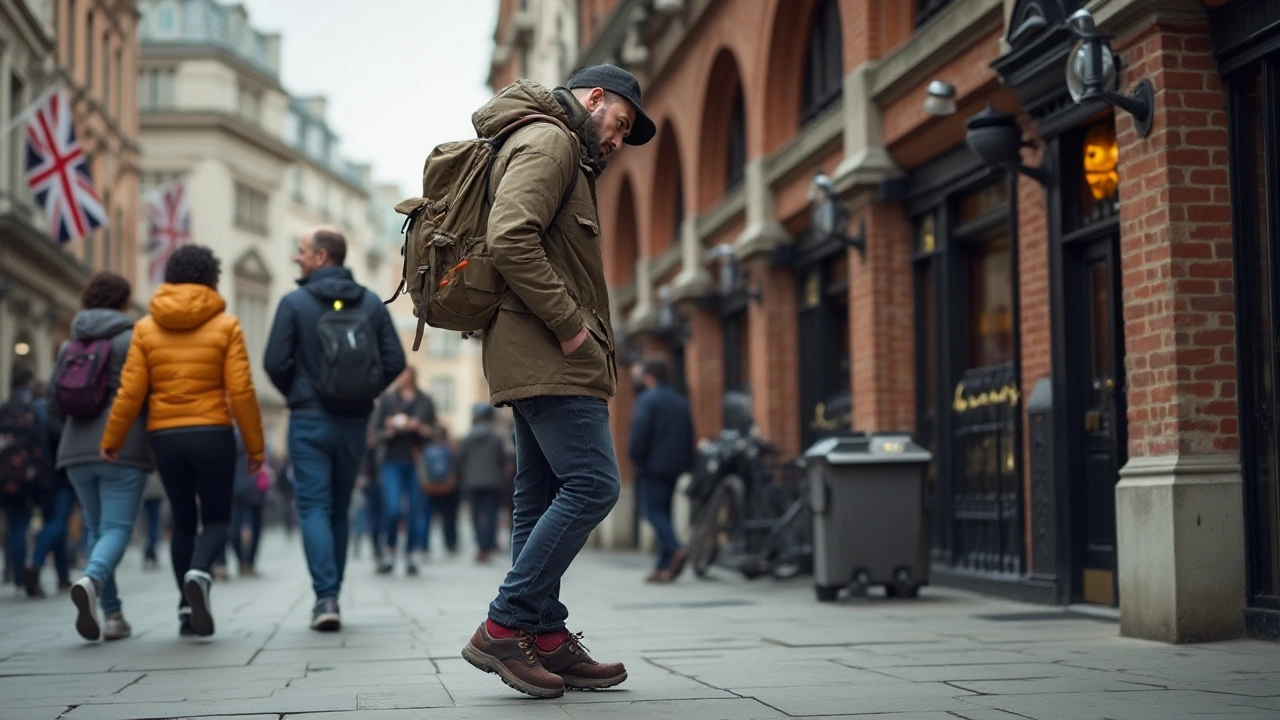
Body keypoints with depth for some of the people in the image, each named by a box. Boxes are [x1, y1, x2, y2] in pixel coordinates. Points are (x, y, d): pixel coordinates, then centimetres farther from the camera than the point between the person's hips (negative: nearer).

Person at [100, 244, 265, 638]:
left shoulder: (146, 328, 4)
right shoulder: (226, 326, -2)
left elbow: (130, 392, -2)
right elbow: (241, 392, -7)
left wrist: (112, 440, 8)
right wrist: (255, 446, -1)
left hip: (165, 437, 3)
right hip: (213, 435, -2)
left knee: (183, 522, 15)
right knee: (215, 520, 8)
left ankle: (187, 609, 10)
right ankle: (199, 573, -22)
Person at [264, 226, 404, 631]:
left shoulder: (295, 303, -6)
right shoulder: (372, 303, 4)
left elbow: (275, 362, -9)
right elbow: (395, 361, 1)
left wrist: (297, 396, 9)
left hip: (309, 420, -4)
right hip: (354, 421, 4)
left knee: (314, 508, -3)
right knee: (339, 510, 14)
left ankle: (326, 598, -16)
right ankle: (331, 594, 19)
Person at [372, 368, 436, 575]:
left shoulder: (425, 401, 11)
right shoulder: (387, 398, 8)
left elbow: (433, 432, 10)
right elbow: (377, 430, 7)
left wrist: (418, 427, -8)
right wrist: (391, 429, -12)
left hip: (417, 462, 2)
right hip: (393, 461, -2)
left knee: (416, 510, -1)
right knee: (393, 509, -14)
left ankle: (409, 555, 9)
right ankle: (388, 551, 4)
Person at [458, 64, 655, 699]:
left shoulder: (559, 152, 27)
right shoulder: (547, 141, -7)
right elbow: (511, 239, -22)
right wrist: (569, 323, -19)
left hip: (537, 358, 11)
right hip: (549, 358, -11)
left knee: (542, 499, 8)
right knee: (592, 484, -13)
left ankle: (546, 640, 11)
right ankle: (505, 627, -12)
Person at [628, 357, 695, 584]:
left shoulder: (646, 400, -8)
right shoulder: (681, 401, 16)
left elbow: (639, 434, -17)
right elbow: (689, 436, 17)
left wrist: (635, 457, -4)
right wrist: (685, 462, 19)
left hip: (653, 464, -8)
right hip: (675, 465, 8)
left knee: (653, 509, -7)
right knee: (664, 509, 10)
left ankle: (675, 549, -28)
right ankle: (664, 565, 6)